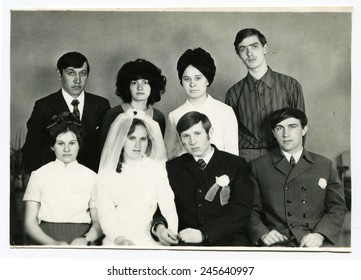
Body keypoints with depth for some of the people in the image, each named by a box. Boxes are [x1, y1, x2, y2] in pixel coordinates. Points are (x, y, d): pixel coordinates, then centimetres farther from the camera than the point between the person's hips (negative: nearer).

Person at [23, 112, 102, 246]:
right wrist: (54, 243, -13)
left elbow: (98, 222, 7)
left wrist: (86, 239, -14)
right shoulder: (39, 175, 9)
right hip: (47, 238, -1)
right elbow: (30, 222, 3)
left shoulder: (91, 177, 10)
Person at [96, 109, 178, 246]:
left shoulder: (157, 167, 12)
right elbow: (105, 212, 0)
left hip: (151, 239, 1)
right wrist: (118, 237, -19)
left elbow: (168, 208, 3)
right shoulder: (108, 171, 11)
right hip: (117, 241, -1)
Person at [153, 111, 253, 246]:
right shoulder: (172, 168, 16)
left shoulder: (237, 165, 8)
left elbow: (241, 212, -1)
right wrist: (158, 227, -13)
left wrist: (203, 234, -14)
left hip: (227, 240, 0)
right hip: (186, 242, 0)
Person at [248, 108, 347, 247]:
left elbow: (337, 208, 12)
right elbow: (252, 210, 10)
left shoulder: (325, 165, 16)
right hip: (277, 242, -1)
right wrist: (263, 234, -9)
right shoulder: (258, 166, 13)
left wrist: (320, 234, -6)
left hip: (313, 242, 1)